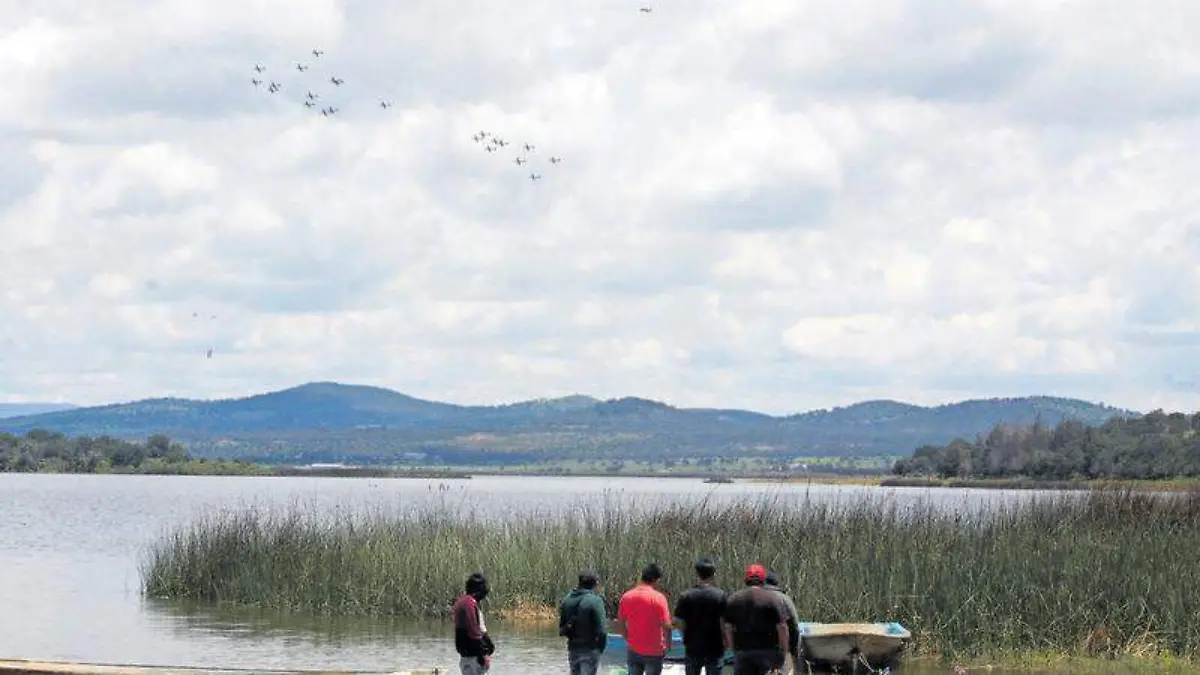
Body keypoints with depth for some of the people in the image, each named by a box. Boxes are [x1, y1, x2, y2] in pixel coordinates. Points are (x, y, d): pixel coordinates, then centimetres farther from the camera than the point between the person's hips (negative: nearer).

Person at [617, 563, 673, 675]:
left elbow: (620, 624, 4)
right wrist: (668, 645, 0)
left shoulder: (627, 597, 0)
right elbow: (667, 626, -16)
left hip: (633, 650, 4)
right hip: (654, 652, -4)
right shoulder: (658, 598, -14)